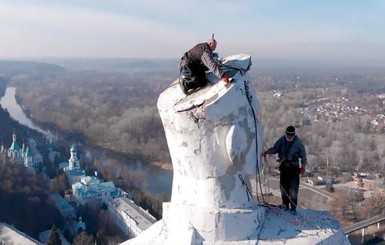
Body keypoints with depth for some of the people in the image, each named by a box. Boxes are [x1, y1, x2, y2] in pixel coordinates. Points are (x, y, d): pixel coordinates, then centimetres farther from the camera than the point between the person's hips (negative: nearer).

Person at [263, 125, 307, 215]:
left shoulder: (298, 142, -7)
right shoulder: (281, 140, -1)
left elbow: (303, 155, 0)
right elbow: (275, 149, 10)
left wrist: (303, 166, -11)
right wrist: (267, 151, -9)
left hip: (294, 167, -3)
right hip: (284, 166, 3)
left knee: (294, 188, -7)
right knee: (283, 187, 8)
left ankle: (293, 208, 0)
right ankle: (285, 205, 23)